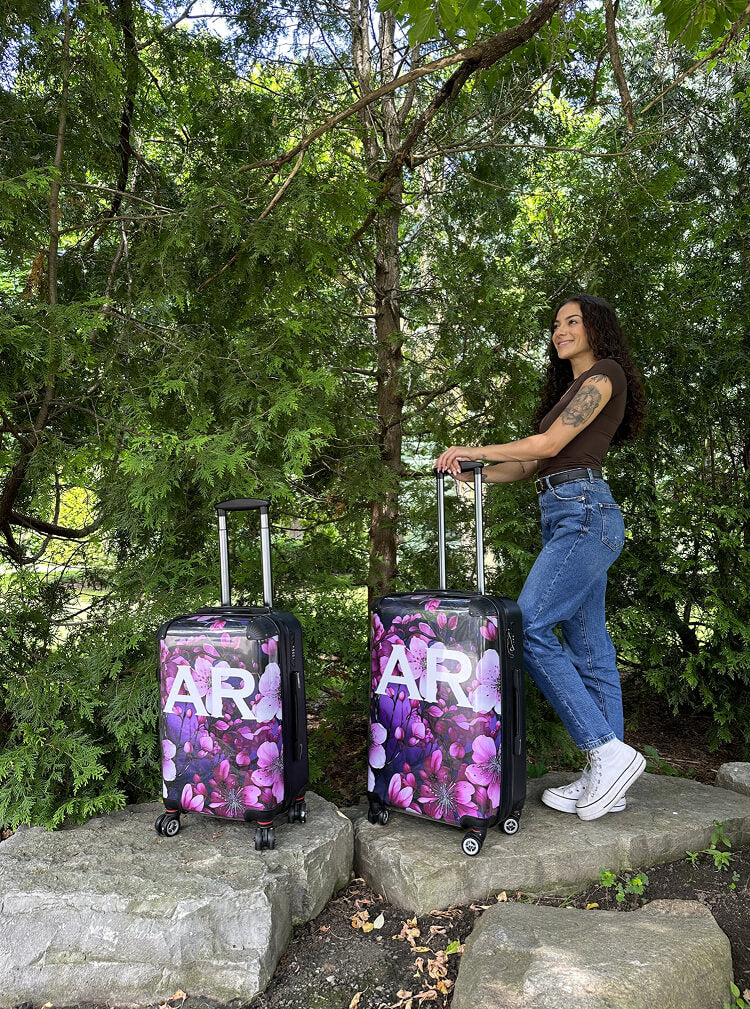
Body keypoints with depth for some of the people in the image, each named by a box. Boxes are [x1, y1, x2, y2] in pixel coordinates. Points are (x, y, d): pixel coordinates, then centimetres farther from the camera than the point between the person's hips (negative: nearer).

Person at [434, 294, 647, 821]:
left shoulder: (604, 374, -1)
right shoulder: (573, 387, 26)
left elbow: (548, 444, -12)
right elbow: (533, 463, 19)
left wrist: (474, 449, -6)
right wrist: (478, 472, 5)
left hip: (584, 513, -10)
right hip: (568, 519, 10)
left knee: (528, 627, -16)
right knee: (589, 649, 7)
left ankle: (608, 751, -8)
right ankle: (604, 780, 12)